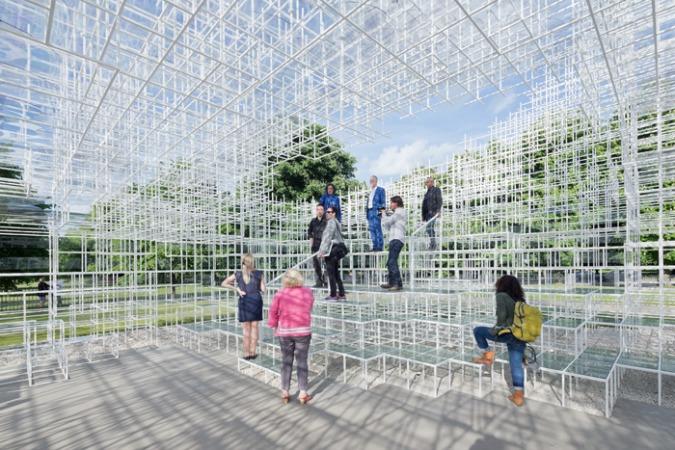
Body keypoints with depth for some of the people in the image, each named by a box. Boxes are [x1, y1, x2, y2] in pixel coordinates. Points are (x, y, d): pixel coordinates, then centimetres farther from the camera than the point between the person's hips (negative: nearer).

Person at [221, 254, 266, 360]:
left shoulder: (238, 274, 1)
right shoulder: (258, 273, 0)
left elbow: (223, 284, 1)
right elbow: (263, 289, 0)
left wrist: (237, 288, 1)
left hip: (244, 301, 0)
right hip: (256, 300, 0)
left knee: (246, 329, 10)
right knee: (254, 327, 11)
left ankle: (246, 353, 17)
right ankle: (252, 352, 18)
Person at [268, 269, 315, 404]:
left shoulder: (280, 294, -11)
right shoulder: (307, 292, -6)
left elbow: (273, 312, -4)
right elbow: (309, 309, 6)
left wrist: (274, 325, 12)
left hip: (285, 332, 0)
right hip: (303, 331, 0)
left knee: (286, 362, 13)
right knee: (302, 362, 10)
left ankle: (285, 393, 22)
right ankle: (303, 393, 16)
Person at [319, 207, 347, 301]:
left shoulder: (331, 222, -9)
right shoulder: (336, 222, 21)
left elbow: (328, 237, -17)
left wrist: (323, 251, -18)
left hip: (332, 249, -10)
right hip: (337, 249, 10)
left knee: (331, 273, -4)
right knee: (336, 274, 13)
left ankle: (333, 295, -1)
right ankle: (342, 294, 15)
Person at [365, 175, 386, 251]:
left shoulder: (381, 190, 4)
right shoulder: (370, 191, 22)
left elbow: (383, 201, -3)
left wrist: (382, 210, -14)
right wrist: (367, 212, 12)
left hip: (376, 211, -7)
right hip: (370, 212, 7)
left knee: (377, 229, -9)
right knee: (372, 229, 4)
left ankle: (380, 246, -6)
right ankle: (375, 246, 9)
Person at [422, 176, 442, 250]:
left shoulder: (436, 190, 4)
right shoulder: (427, 192, 24)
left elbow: (440, 201, -6)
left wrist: (438, 211, -19)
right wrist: (423, 215, 18)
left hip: (433, 212, -7)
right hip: (428, 213, 7)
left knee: (430, 227, -17)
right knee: (428, 228, 5)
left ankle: (433, 245, -16)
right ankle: (432, 245, 10)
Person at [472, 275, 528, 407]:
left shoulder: (502, 295, -4)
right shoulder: (520, 300, 17)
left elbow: (502, 315, -14)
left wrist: (497, 328, 1)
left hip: (507, 334, -7)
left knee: (478, 330, 10)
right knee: (517, 365, 10)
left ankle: (487, 354, 12)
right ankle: (518, 395, 14)